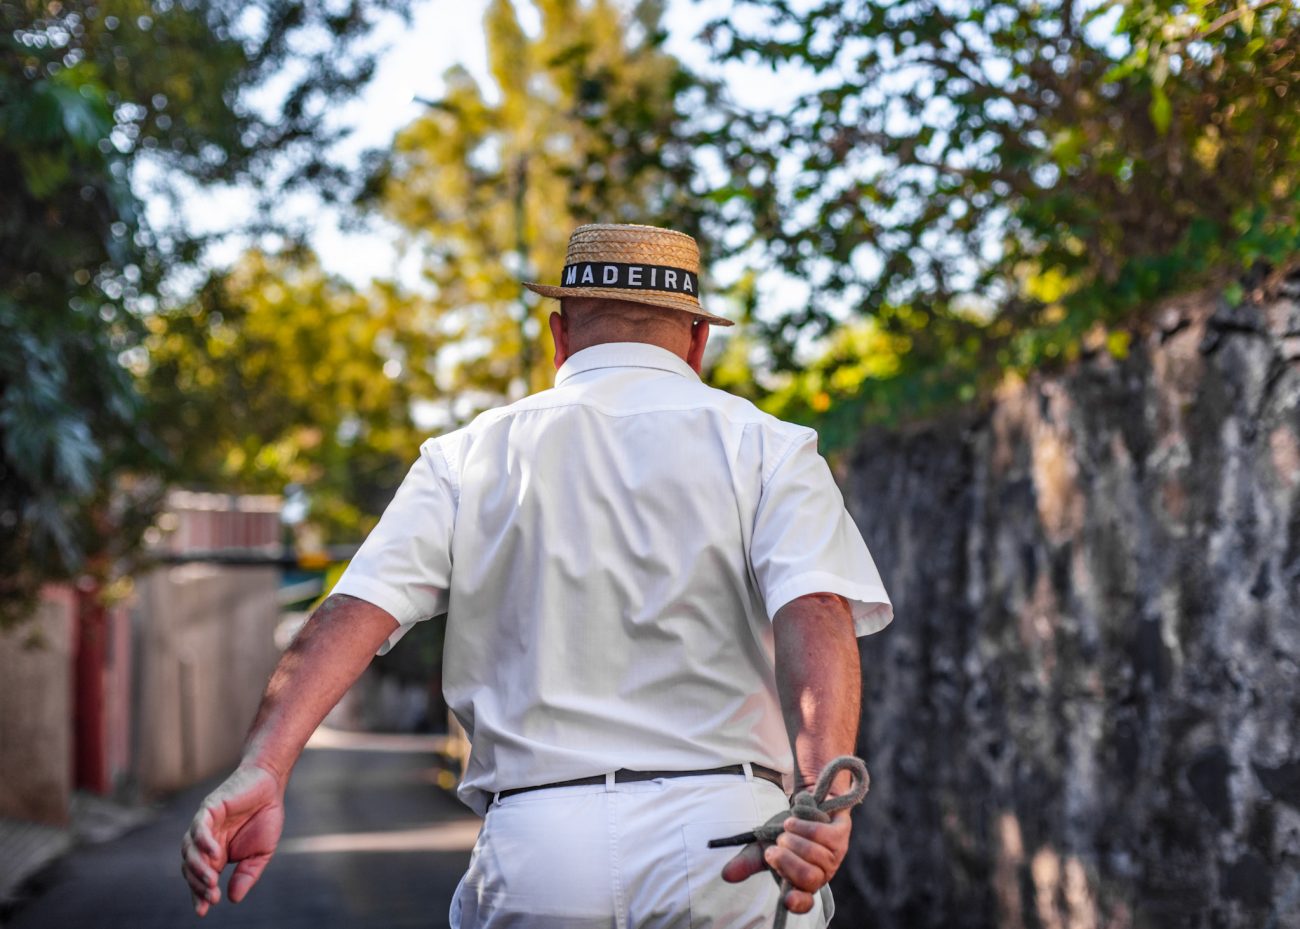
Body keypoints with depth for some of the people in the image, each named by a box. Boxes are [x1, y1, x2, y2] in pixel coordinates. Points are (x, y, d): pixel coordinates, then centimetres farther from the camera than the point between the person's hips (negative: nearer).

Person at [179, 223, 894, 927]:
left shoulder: (472, 455, 12)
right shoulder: (766, 445, 8)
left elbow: (355, 611, -3)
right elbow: (816, 614, -11)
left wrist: (261, 771, -12)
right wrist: (823, 795, -24)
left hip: (531, 847, 1)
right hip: (726, 833, -1)